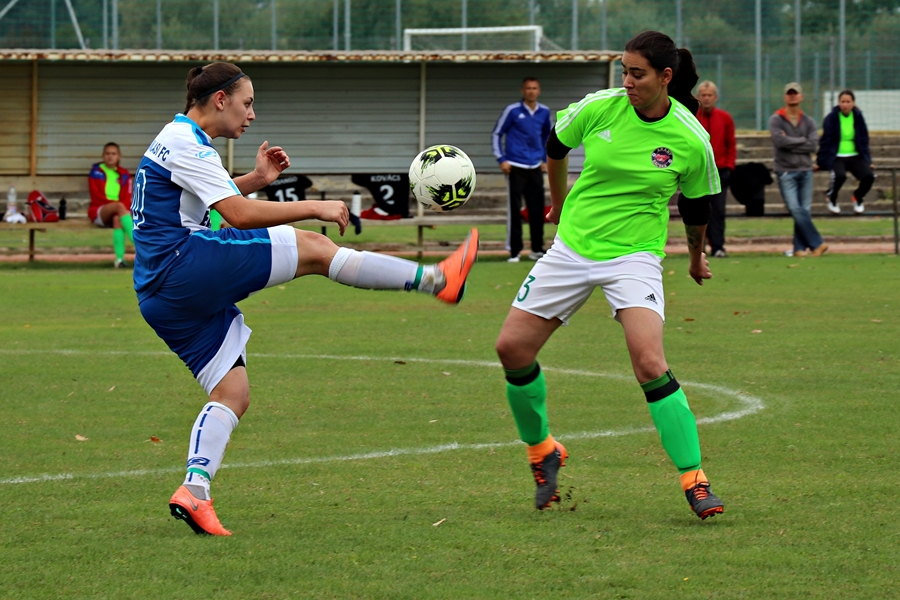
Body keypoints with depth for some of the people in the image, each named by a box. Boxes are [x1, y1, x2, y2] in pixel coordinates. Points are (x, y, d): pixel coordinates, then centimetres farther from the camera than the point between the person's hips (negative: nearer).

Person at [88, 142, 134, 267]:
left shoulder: (124, 175, 13)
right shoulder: (96, 171, 6)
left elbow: (127, 199, 5)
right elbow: (96, 196, -3)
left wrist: (125, 209, -17)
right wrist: (116, 204, -14)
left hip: (116, 213, 2)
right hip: (98, 212, -2)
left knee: (117, 218, -37)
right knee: (120, 206, -34)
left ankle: (119, 258, -51)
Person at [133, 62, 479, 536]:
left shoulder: (175, 141, 22)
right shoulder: (186, 144, -10)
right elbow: (240, 215, -19)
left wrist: (255, 179, 24)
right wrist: (315, 208, -13)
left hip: (159, 296, 11)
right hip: (185, 264, -11)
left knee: (232, 396, 7)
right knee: (312, 248, -10)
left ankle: (194, 490, -9)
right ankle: (437, 279, -9)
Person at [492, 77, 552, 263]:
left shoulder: (544, 112, 7)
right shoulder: (512, 111, -4)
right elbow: (497, 134, 2)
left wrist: (545, 159, 18)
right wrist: (501, 159, -5)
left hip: (535, 168, 4)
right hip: (515, 167, -4)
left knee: (537, 209, 4)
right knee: (514, 209, -4)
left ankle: (537, 249, 15)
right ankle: (514, 251, 0)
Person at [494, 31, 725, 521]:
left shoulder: (691, 140, -13)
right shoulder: (599, 108, -9)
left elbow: (696, 204, 7)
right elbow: (556, 144, 13)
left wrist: (696, 256, 23)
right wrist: (558, 202, 27)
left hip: (634, 256, -4)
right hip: (572, 248, 4)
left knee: (650, 364, -22)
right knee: (512, 348, 0)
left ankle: (694, 480, -14)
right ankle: (542, 452, 23)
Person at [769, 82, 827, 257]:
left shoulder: (808, 121, 11)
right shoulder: (776, 120, 2)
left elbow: (813, 145, -2)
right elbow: (779, 140, -14)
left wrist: (790, 142, -8)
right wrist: (802, 140, -5)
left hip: (805, 170, 3)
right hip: (786, 172, -3)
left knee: (805, 211, -1)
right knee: (795, 209, -13)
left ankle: (800, 247, 4)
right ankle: (816, 244, -11)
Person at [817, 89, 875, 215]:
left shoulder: (858, 117, 4)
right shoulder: (831, 118, -6)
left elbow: (864, 140, 12)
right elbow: (825, 141, -2)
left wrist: (867, 161, 11)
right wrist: (819, 161, -2)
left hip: (855, 157, 3)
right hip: (836, 157, -3)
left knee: (869, 176, -22)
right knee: (839, 175, -35)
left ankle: (858, 197, 12)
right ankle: (831, 198, 0)